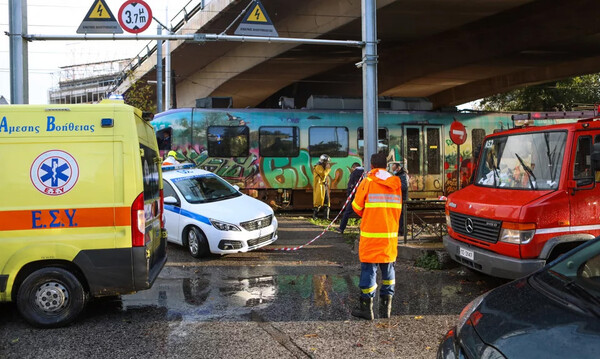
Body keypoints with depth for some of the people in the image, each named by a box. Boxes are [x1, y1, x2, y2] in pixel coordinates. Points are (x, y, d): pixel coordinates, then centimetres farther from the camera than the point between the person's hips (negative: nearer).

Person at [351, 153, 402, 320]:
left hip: (371, 233, -4)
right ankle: (386, 306, 17)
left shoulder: (367, 182, -7)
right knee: (388, 267, 13)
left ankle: (366, 307, 5)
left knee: (368, 268, 1)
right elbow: (398, 209, 10)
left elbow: (357, 207, -1)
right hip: (390, 234, 4)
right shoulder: (396, 184, 6)